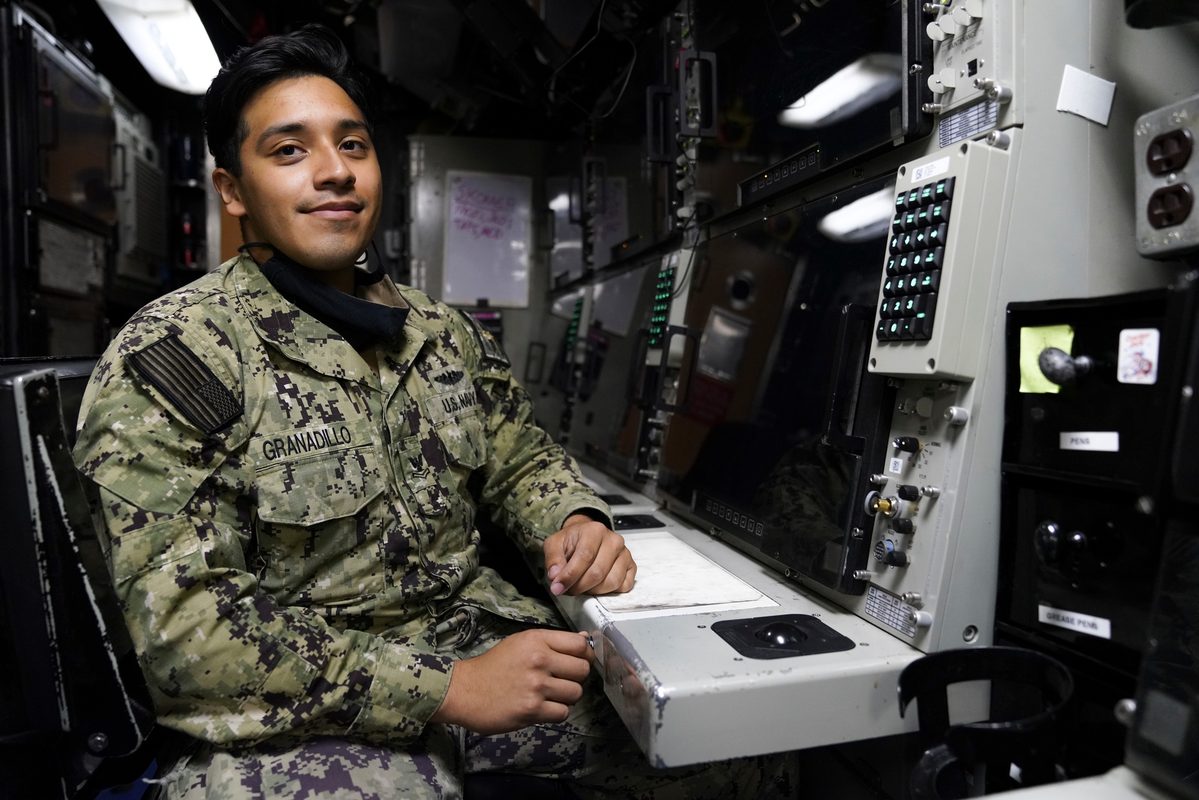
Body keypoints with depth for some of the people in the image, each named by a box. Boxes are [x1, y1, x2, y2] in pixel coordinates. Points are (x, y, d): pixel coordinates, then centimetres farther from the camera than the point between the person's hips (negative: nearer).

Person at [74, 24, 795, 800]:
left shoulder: (448, 333, 7)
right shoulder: (168, 358, -12)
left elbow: (523, 460, 14)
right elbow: (184, 626, -18)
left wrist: (578, 522, -11)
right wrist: (444, 688, -24)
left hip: (481, 636, 4)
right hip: (301, 713, -3)